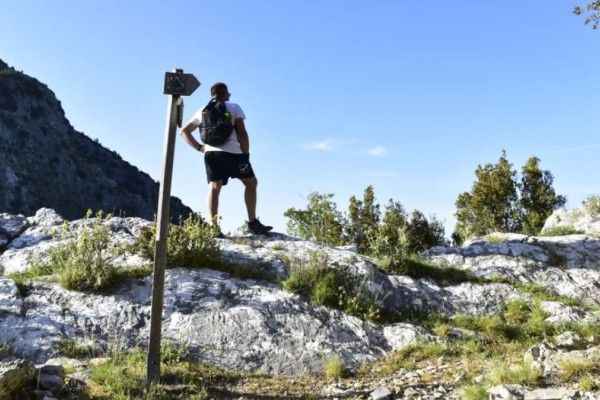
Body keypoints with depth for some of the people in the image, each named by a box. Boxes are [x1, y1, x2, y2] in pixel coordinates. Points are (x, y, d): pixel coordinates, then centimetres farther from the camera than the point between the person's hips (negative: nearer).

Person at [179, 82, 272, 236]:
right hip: (232, 152, -4)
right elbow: (242, 133, -2)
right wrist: (246, 154, 5)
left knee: (214, 188, -1)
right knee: (251, 182, 8)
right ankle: (252, 222, 1)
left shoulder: (203, 111, 19)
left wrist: (199, 147, 11)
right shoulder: (233, 107, 7)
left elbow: (184, 132, 17)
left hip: (210, 153, 4)